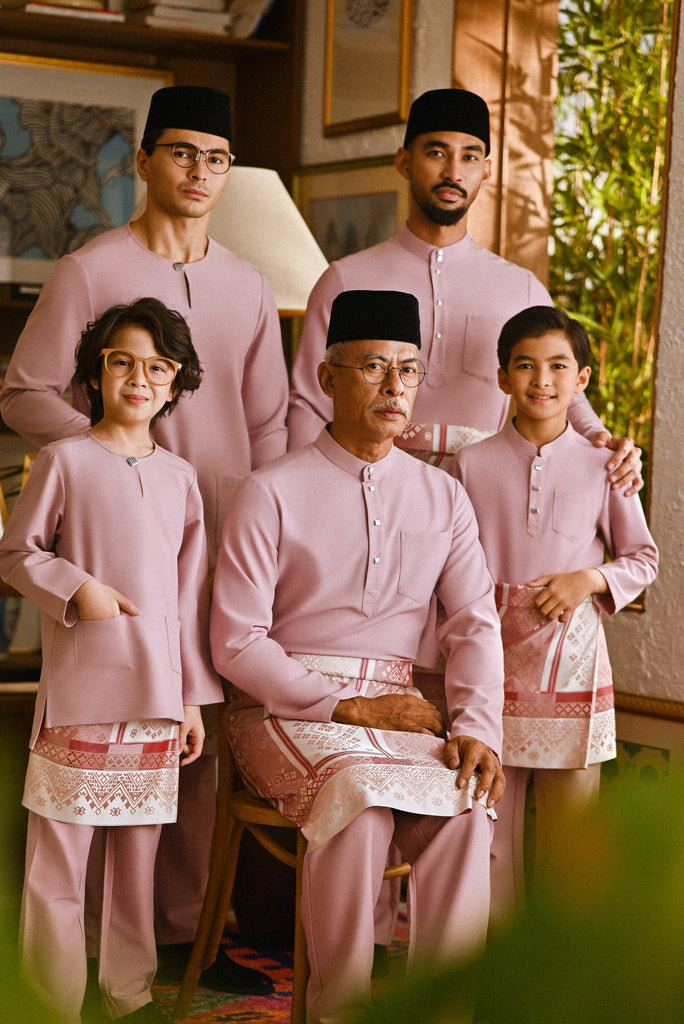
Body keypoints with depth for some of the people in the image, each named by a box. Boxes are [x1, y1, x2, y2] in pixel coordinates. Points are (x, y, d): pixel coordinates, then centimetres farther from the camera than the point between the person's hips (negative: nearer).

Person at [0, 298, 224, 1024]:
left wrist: (194, 696, 11)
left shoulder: (179, 477, 11)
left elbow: (190, 594, 13)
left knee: (139, 848, 9)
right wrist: (76, 588, -14)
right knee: (59, 850, -2)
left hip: (156, 692, 4)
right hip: (77, 686, -3)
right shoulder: (64, 460, 0)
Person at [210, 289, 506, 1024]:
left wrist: (477, 728, -13)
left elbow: (474, 624, 6)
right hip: (283, 709, -3)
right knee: (359, 796, -34)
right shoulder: (271, 493, -1)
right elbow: (237, 644, -6)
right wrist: (347, 707, -13)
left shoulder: (444, 498, 12)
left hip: (396, 709, 3)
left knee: (468, 802, -28)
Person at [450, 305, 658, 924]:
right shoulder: (471, 465, 4)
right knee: (490, 819, 4)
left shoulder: (600, 467, 3)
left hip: (572, 656, 0)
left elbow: (644, 558, 9)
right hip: (494, 655, 1)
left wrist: (590, 579, -8)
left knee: (568, 824, 3)